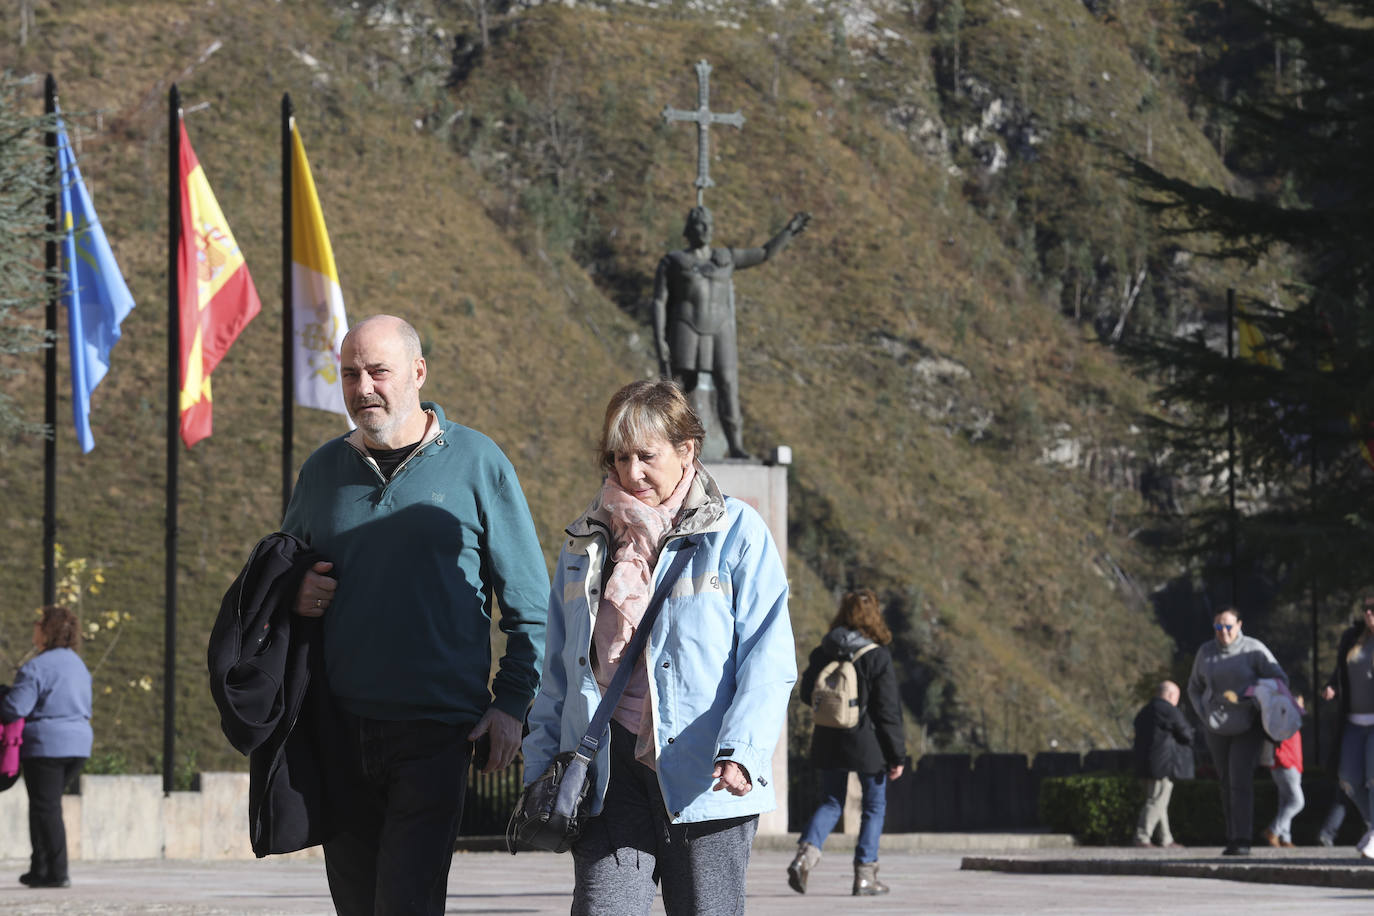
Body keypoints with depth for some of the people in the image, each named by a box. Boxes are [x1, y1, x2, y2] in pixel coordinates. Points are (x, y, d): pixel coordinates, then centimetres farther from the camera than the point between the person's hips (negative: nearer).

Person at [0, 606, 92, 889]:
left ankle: (57, 873, -2)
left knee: (46, 808, -1)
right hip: (79, 743, 8)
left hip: (45, 745, -8)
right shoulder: (78, 665, 14)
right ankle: (40, 868, 16)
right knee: (48, 805, 16)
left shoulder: (37, 667, -14)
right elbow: (85, 709, 20)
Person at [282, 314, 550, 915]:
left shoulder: (475, 464, 0)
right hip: (340, 728, 5)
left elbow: (529, 601, 3)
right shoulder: (323, 470, 11)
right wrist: (294, 594, 1)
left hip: (436, 730, -5)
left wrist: (512, 702, -7)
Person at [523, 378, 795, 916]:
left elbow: (768, 661, -5)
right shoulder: (586, 544, 16)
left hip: (702, 774, -3)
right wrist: (540, 768, 11)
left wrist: (742, 750, -20)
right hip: (606, 770, 3)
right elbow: (557, 670, 20)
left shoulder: (736, 533, 2)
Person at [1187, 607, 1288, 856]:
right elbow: (1195, 688, 14)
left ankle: (1242, 840, -16)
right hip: (1217, 729, 4)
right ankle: (1232, 838, 13)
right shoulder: (1206, 652, 1)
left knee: (1240, 780, -15)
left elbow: (1280, 680, -11)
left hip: (1247, 727, -4)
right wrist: (1204, 717, -1)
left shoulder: (1253, 649, -10)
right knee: (1227, 783, 6)